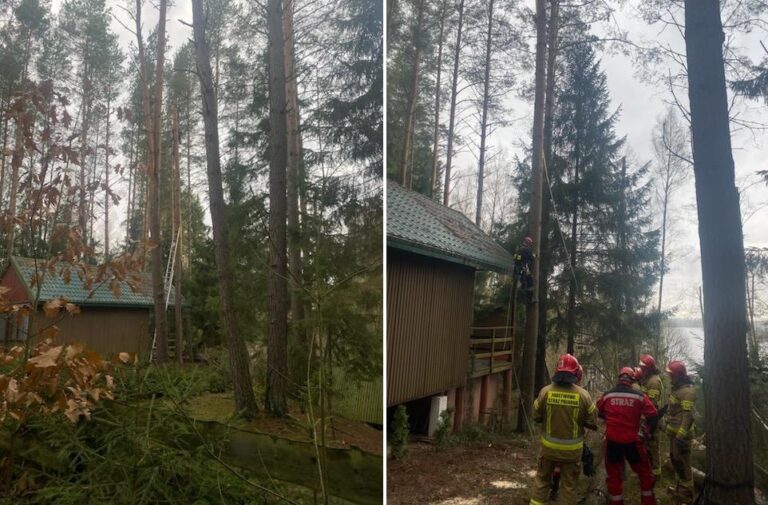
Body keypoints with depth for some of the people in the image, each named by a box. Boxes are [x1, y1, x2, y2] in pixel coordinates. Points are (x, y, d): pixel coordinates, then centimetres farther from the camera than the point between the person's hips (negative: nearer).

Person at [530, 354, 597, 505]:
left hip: (549, 446, 1)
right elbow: (592, 423, -7)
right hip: (571, 449, -1)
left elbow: (536, 417, -1)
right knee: (569, 485, 14)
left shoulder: (545, 391, -12)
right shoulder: (583, 394, -14)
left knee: (542, 479, 18)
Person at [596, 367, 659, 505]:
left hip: (612, 440, 1)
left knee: (613, 474, 14)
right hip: (631, 440, -1)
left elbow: (598, 413, 12)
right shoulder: (639, 396, -5)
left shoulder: (607, 395, -1)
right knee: (644, 472, 19)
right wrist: (651, 430, 15)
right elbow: (653, 416, -3)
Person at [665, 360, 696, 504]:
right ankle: (681, 488, 37)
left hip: (681, 434, -10)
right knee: (675, 460, 21)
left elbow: (688, 415, -26)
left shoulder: (686, 391, -19)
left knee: (682, 464, -5)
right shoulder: (677, 389, 13)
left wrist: (681, 436, -31)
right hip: (675, 432, 10)